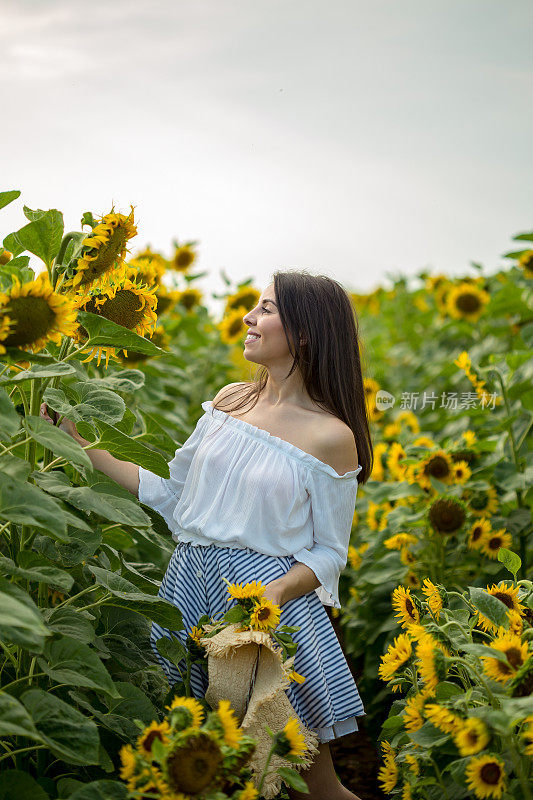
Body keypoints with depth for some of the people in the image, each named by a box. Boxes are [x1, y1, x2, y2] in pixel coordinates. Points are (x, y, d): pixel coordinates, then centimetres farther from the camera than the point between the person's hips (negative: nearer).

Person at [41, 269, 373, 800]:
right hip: (190, 587, 5)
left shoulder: (331, 436, -8)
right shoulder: (229, 401, 6)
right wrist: (82, 447, 9)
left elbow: (330, 554, -2)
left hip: (270, 596, -4)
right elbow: (174, 497, 12)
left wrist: (276, 591, -20)